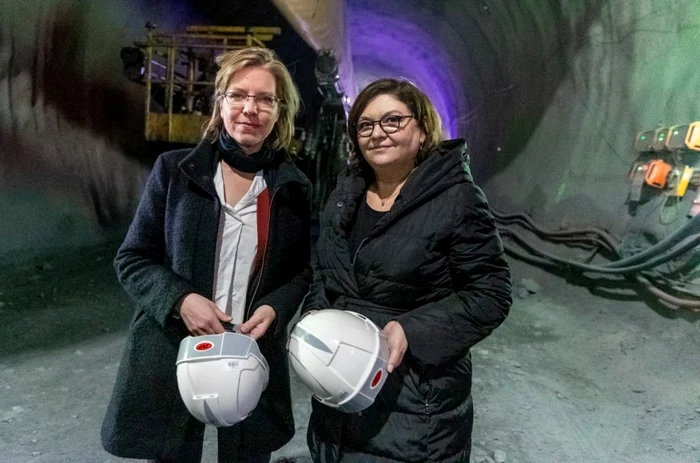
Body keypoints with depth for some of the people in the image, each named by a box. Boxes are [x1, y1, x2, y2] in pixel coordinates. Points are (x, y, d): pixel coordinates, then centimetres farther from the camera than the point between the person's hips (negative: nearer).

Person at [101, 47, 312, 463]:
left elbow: (305, 270, 8)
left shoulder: (294, 188, 0)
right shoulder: (175, 170, -3)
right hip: (173, 353, 0)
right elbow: (132, 260, 0)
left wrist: (275, 308, -12)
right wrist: (179, 300, -17)